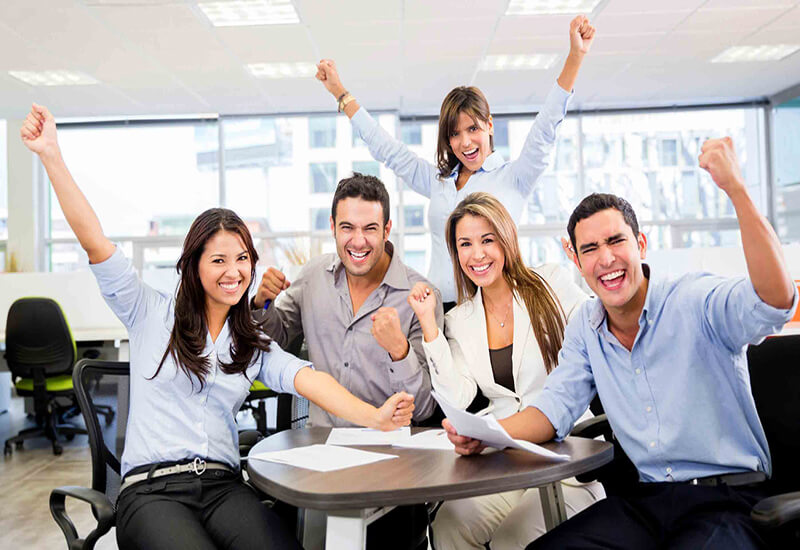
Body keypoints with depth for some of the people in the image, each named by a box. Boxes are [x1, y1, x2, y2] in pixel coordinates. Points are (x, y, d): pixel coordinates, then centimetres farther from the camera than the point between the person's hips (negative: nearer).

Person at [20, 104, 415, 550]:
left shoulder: (254, 346, 14)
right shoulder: (151, 314, 9)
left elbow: (307, 378, -3)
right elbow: (95, 243, 0)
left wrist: (374, 416, -21)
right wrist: (51, 156, -9)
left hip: (223, 486, 2)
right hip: (151, 489, -2)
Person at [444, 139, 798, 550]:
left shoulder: (697, 302, -11)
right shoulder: (585, 329, 7)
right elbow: (554, 409, 4)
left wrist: (735, 187, -38)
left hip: (729, 499, -4)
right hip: (647, 499, 4)